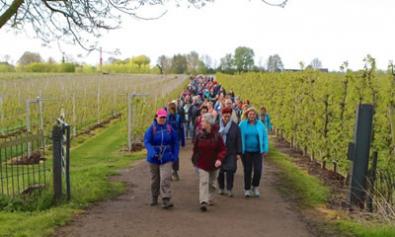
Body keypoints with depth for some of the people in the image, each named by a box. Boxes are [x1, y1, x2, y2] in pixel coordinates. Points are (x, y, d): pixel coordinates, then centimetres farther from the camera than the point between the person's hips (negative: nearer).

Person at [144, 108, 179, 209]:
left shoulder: (169, 129, -1)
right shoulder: (151, 129, -6)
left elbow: (175, 143, 7)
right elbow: (146, 141, -15)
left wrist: (175, 155, 0)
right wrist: (152, 152, -31)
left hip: (166, 158, 0)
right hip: (154, 159, 0)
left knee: (165, 179, -13)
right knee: (155, 179, 15)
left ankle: (166, 200, -12)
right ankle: (154, 199, 32)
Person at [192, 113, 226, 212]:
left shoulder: (217, 136, -11)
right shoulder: (200, 135, -5)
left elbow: (223, 149, -9)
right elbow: (195, 149, 6)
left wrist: (219, 159, -25)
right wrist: (195, 160, 12)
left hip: (213, 164, 0)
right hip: (202, 164, 0)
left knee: (211, 182, 16)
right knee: (203, 182, -12)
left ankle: (209, 199, 36)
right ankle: (203, 202, -16)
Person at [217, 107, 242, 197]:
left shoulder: (235, 126, 2)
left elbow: (238, 140, 1)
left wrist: (238, 153, -2)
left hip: (231, 153, -1)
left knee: (230, 170, -6)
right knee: (220, 171, 7)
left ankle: (229, 189, 4)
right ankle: (221, 188, 24)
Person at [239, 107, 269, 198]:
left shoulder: (260, 124, 1)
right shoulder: (242, 124, -1)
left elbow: (265, 137, 4)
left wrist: (265, 150, -2)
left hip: (257, 152, 1)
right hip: (246, 152, 0)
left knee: (258, 170, -5)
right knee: (247, 171, 6)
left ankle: (255, 187, 19)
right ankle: (247, 189, 20)